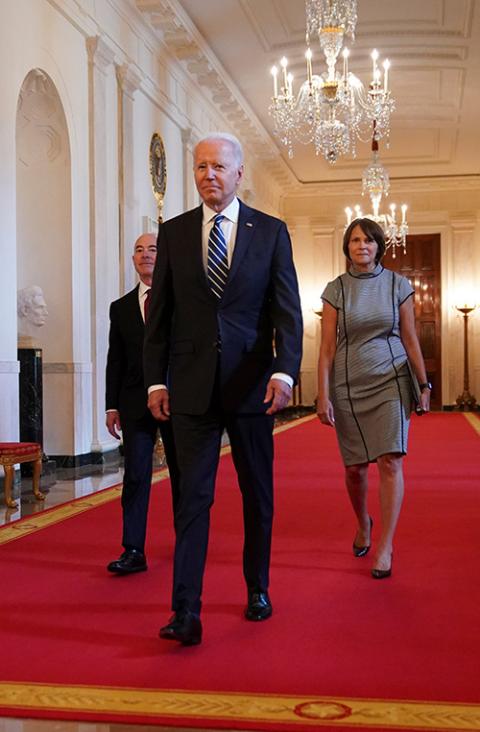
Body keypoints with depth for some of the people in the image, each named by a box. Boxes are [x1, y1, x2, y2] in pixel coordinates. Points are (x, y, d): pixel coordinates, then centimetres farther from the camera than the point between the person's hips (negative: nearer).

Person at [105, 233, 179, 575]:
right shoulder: (121, 307, 11)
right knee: (136, 476, -3)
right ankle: (134, 551, -1)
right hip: (135, 403, 2)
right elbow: (115, 360, 10)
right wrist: (112, 406, 5)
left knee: (182, 474, 10)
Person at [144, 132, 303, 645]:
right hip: (192, 387, 0)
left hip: (252, 385, 0)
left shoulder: (271, 232, 3)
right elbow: (159, 313, 7)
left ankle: (258, 589, 29)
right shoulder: (173, 232, 6)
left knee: (258, 494, 12)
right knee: (193, 497, -2)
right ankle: (186, 611, -1)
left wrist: (285, 371, -17)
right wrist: (155, 379, 1)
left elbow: (288, 310, -3)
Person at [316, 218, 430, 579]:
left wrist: (424, 385, 5)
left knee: (390, 461, -11)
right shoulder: (335, 289, 1)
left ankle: (385, 547, -2)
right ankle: (364, 524, 35)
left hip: (390, 380, -1)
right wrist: (323, 396, -6)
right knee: (355, 466, 6)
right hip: (348, 385, 1)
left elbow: (410, 339, 6)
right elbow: (327, 347, 0)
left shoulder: (398, 285, 2)